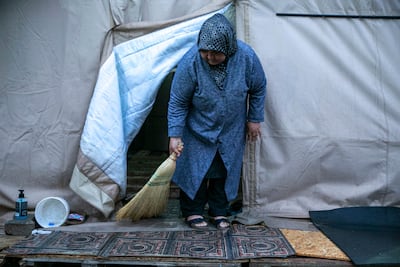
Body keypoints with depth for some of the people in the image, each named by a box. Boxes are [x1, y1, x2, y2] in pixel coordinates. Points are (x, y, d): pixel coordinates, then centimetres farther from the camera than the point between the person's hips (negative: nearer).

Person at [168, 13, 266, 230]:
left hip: (232, 129, 2)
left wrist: (254, 119, 1)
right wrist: (175, 135, -20)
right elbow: (177, 102, -18)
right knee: (195, 168, 2)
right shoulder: (190, 62, -28)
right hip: (198, 129, -2)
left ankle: (218, 212, 26)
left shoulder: (246, 56, -23)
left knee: (225, 169, 9)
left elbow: (259, 88, -4)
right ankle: (192, 211, 21)